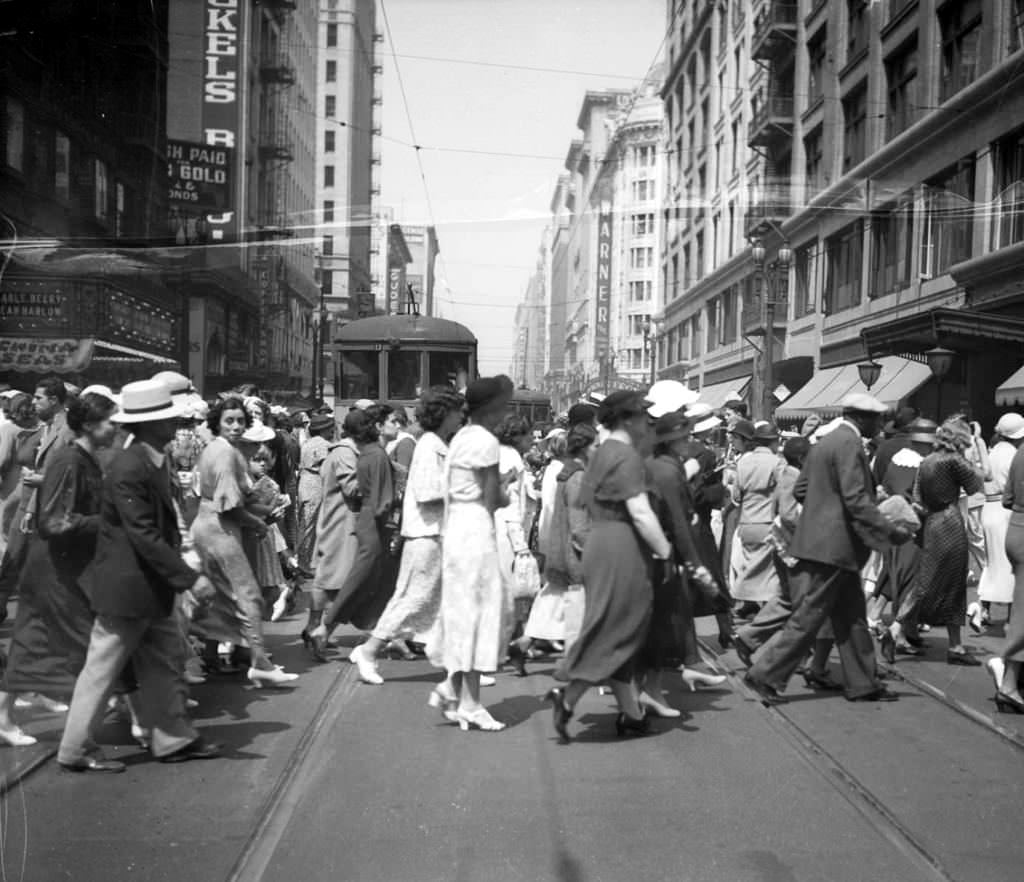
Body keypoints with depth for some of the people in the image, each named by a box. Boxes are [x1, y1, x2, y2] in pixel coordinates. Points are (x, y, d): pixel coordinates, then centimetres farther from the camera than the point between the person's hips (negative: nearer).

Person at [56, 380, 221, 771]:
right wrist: (189, 577, -27)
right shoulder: (129, 469, -24)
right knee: (102, 668, 4)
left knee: (166, 661, 14)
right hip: (126, 587, -9)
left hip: (153, 586, 9)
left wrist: (180, 557, 6)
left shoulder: (155, 461, 6)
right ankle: (76, 750, 17)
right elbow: (144, 537, -27)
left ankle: (173, 739, 24)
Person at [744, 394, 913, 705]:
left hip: (825, 543, 10)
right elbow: (856, 500, -22)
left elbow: (801, 489, 18)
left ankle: (862, 683, 21)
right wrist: (890, 531, -18)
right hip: (833, 546, -10)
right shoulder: (849, 444, -15)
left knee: (852, 618, 14)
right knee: (807, 619, -3)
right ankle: (765, 675, 4)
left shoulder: (825, 442, 14)